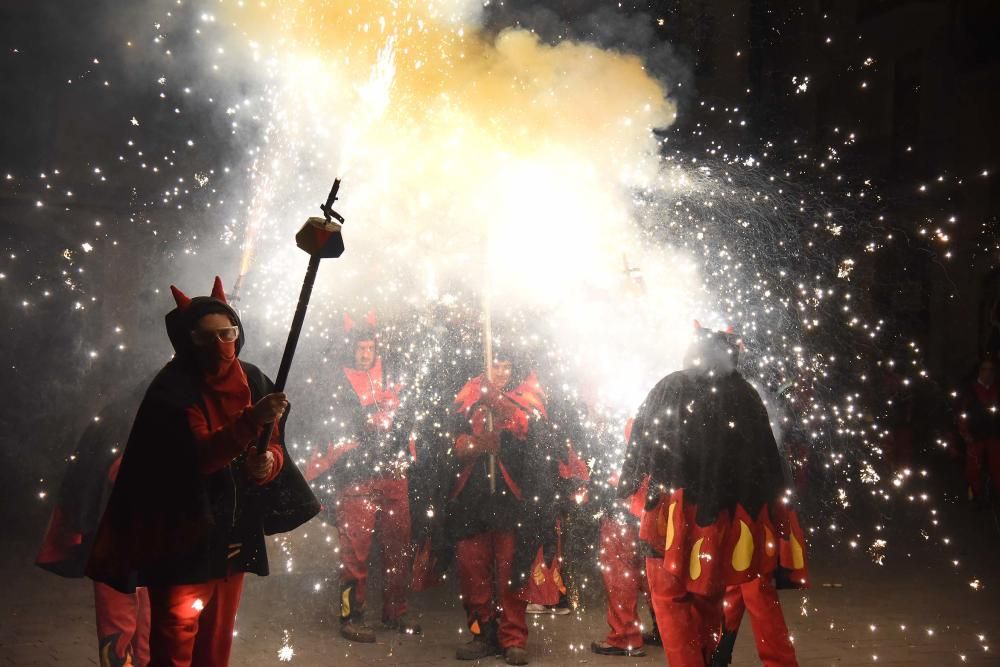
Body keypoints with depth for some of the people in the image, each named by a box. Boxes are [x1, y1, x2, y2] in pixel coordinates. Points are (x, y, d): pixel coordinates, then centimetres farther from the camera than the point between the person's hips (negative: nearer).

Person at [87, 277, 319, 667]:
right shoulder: (173, 390, -16)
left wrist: (269, 461, -20)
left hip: (234, 536, 6)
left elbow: (275, 446, 3)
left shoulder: (253, 381, 1)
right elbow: (199, 456, -28)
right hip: (184, 535, -5)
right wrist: (252, 421, -39)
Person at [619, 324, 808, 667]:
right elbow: (767, 458, 7)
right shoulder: (746, 396, 6)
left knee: (670, 594, 3)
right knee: (708, 593, 18)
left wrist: (625, 488, 11)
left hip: (679, 509, -4)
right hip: (725, 511, 4)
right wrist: (771, 506, 13)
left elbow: (642, 443, 0)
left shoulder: (671, 388, -3)